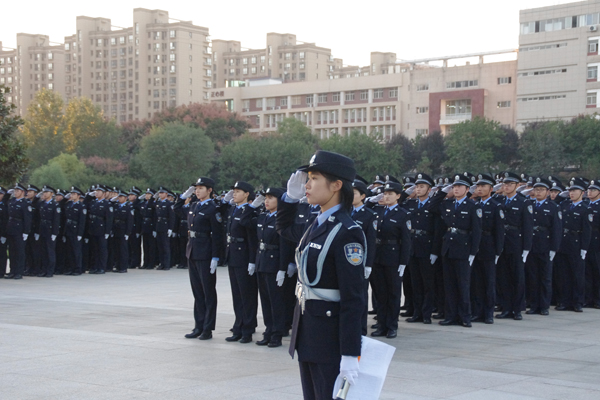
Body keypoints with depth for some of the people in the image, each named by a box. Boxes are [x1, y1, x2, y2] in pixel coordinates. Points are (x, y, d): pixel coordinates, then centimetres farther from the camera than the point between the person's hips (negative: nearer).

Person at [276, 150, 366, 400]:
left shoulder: (347, 232, -16)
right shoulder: (316, 226, 9)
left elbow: (353, 299, -20)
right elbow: (284, 229, 33)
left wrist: (350, 355, -23)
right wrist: (291, 196, 15)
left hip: (330, 339, -8)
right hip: (307, 333, 9)